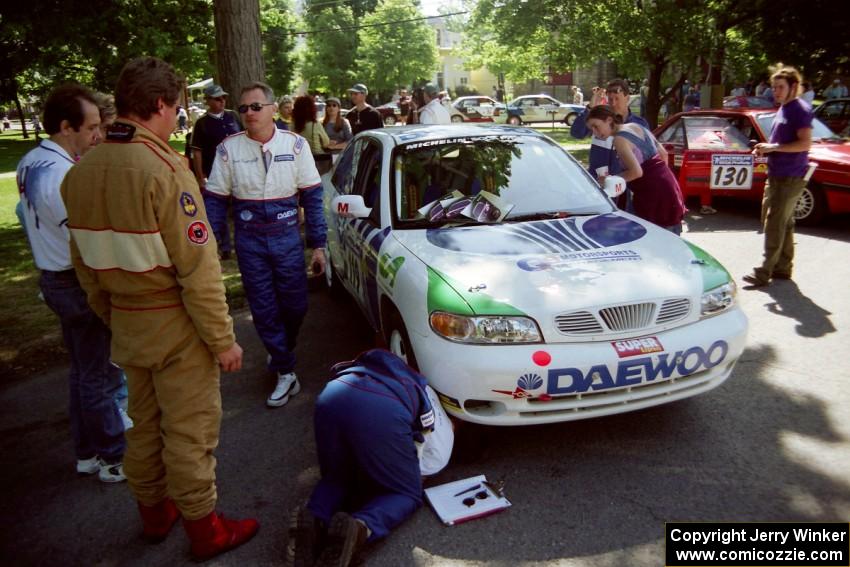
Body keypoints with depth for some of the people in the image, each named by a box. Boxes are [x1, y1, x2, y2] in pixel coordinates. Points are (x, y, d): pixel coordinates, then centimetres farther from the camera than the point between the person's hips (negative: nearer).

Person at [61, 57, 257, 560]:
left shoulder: (81, 173, 2)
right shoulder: (163, 170, -21)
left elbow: (85, 264, 9)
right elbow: (198, 269, -22)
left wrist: (111, 314, 21)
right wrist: (223, 339, -14)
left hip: (126, 326, 7)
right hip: (176, 327, -7)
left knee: (145, 424, 22)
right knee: (191, 430, 7)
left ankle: (153, 512, 40)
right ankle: (204, 529, 24)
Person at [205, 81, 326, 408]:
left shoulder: (295, 144, -2)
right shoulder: (228, 148, -2)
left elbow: (312, 196, 0)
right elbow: (216, 200, 1)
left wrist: (318, 244, -3)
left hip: (287, 237, 0)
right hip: (249, 242, 0)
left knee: (295, 306, 6)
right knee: (264, 310, 4)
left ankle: (280, 352, 37)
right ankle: (286, 373, 18)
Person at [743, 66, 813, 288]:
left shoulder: (800, 110, -12)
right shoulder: (783, 109, 17)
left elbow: (805, 143, -21)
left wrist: (773, 147, -20)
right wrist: (765, 149, 9)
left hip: (790, 178, -10)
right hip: (776, 175, 10)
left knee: (774, 225, -10)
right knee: (783, 223, 15)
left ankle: (765, 271, -8)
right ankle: (783, 268, 24)